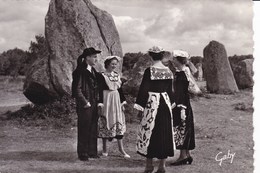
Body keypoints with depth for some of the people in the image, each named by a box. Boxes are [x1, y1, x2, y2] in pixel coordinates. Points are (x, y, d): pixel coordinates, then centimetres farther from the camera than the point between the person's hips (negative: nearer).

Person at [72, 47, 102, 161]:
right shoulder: (80, 71, -12)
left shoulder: (93, 71, 14)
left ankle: (92, 152, 20)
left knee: (93, 129, 11)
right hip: (84, 106, -8)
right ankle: (83, 153, 8)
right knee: (84, 129, 0)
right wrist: (85, 102, -15)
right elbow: (77, 89, -15)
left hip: (94, 105, 8)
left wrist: (98, 101, 14)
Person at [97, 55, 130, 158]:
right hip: (107, 101, -5)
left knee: (119, 124, 4)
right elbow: (100, 90, -10)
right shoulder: (103, 76, -7)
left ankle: (121, 149, 8)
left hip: (117, 101, 5)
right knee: (106, 124, 1)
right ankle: (104, 149, 13)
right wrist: (101, 103, -16)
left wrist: (123, 101, 11)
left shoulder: (117, 75, 11)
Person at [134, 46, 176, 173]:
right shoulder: (168, 71, 4)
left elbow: (143, 89, -10)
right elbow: (170, 90, 11)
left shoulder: (149, 71, -11)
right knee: (165, 132, 10)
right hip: (165, 103, 5)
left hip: (152, 102, -5)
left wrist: (140, 106, -4)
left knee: (149, 132, 5)